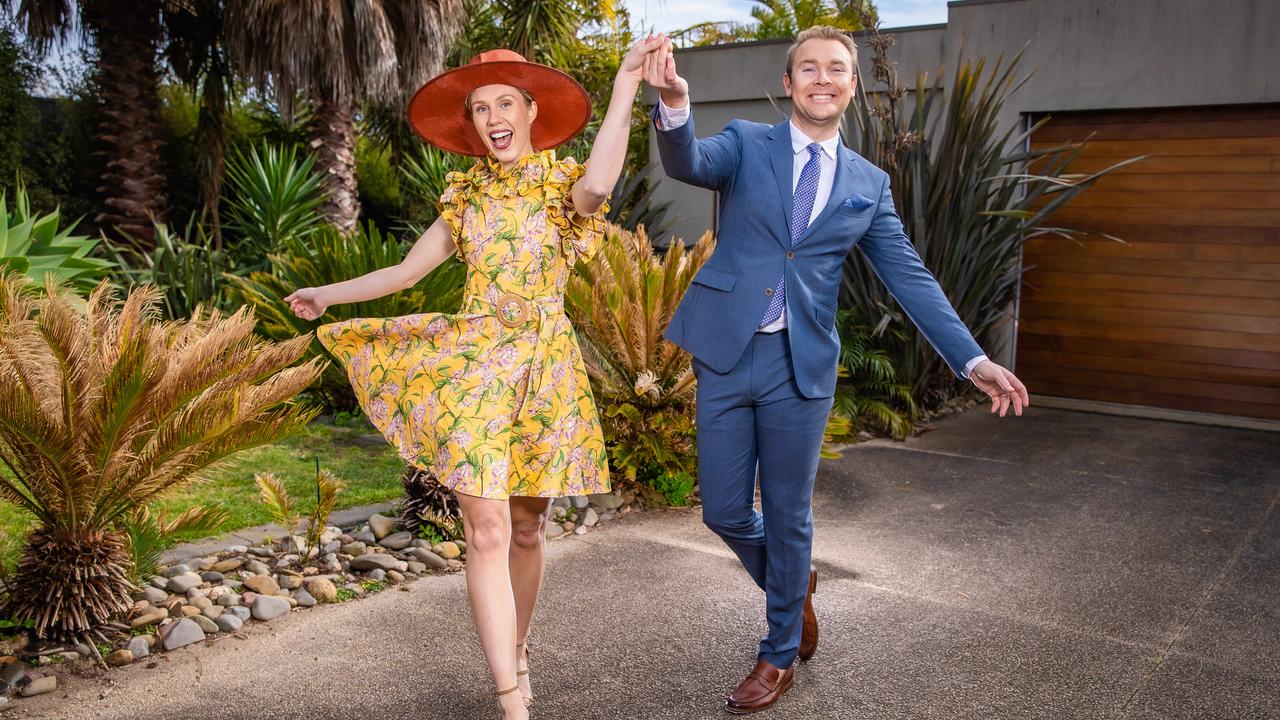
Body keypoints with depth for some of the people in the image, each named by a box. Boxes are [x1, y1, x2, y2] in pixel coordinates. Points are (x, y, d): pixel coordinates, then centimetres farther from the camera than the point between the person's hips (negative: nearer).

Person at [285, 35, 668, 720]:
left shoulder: (563, 181, 0)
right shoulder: (467, 193, 10)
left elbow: (597, 185, -26)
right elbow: (406, 270, 16)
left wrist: (627, 82, -29)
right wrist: (328, 295, 20)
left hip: (544, 363, -1)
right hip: (475, 360, 1)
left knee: (527, 527, 9)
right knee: (487, 530, -9)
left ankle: (514, 654, 32)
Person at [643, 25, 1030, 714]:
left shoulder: (869, 184, 7)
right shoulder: (746, 143, 3)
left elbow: (910, 278, 7)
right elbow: (687, 164, -18)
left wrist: (973, 360, -1)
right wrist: (674, 106, -41)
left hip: (802, 364, 0)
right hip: (726, 353, 0)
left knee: (788, 515, 9)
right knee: (724, 512, 7)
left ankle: (780, 653, 30)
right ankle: (793, 585, 38)